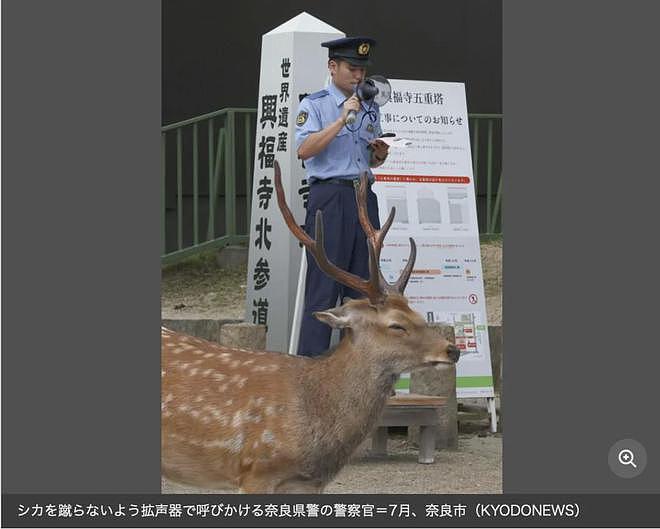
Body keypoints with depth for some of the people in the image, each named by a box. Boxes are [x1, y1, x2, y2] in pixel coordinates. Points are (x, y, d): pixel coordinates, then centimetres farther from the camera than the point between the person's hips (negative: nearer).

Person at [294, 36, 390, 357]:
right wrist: (342, 120, -18)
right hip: (329, 198, -6)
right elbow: (304, 149, -16)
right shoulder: (314, 105, 0)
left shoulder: (370, 109, 19)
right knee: (324, 286, -8)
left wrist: (380, 153, 4)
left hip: (364, 198, 6)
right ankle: (311, 364, -7)